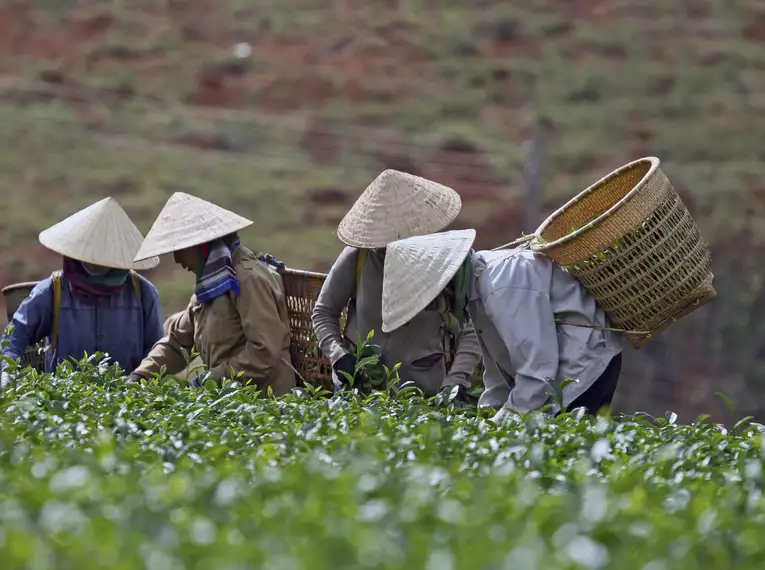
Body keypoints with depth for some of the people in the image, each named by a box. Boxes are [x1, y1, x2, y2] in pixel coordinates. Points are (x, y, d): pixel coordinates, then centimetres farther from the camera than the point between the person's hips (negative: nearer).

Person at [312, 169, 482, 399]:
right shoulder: (356, 258, -7)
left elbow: (470, 333, -5)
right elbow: (323, 313, 6)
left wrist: (456, 381, -20)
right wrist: (339, 355, -11)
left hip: (423, 391, -1)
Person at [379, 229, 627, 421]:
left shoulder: (506, 284, -25)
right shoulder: (478, 281, 8)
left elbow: (538, 371, -26)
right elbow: (498, 369, 18)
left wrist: (497, 428, -19)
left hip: (586, 366, -10)